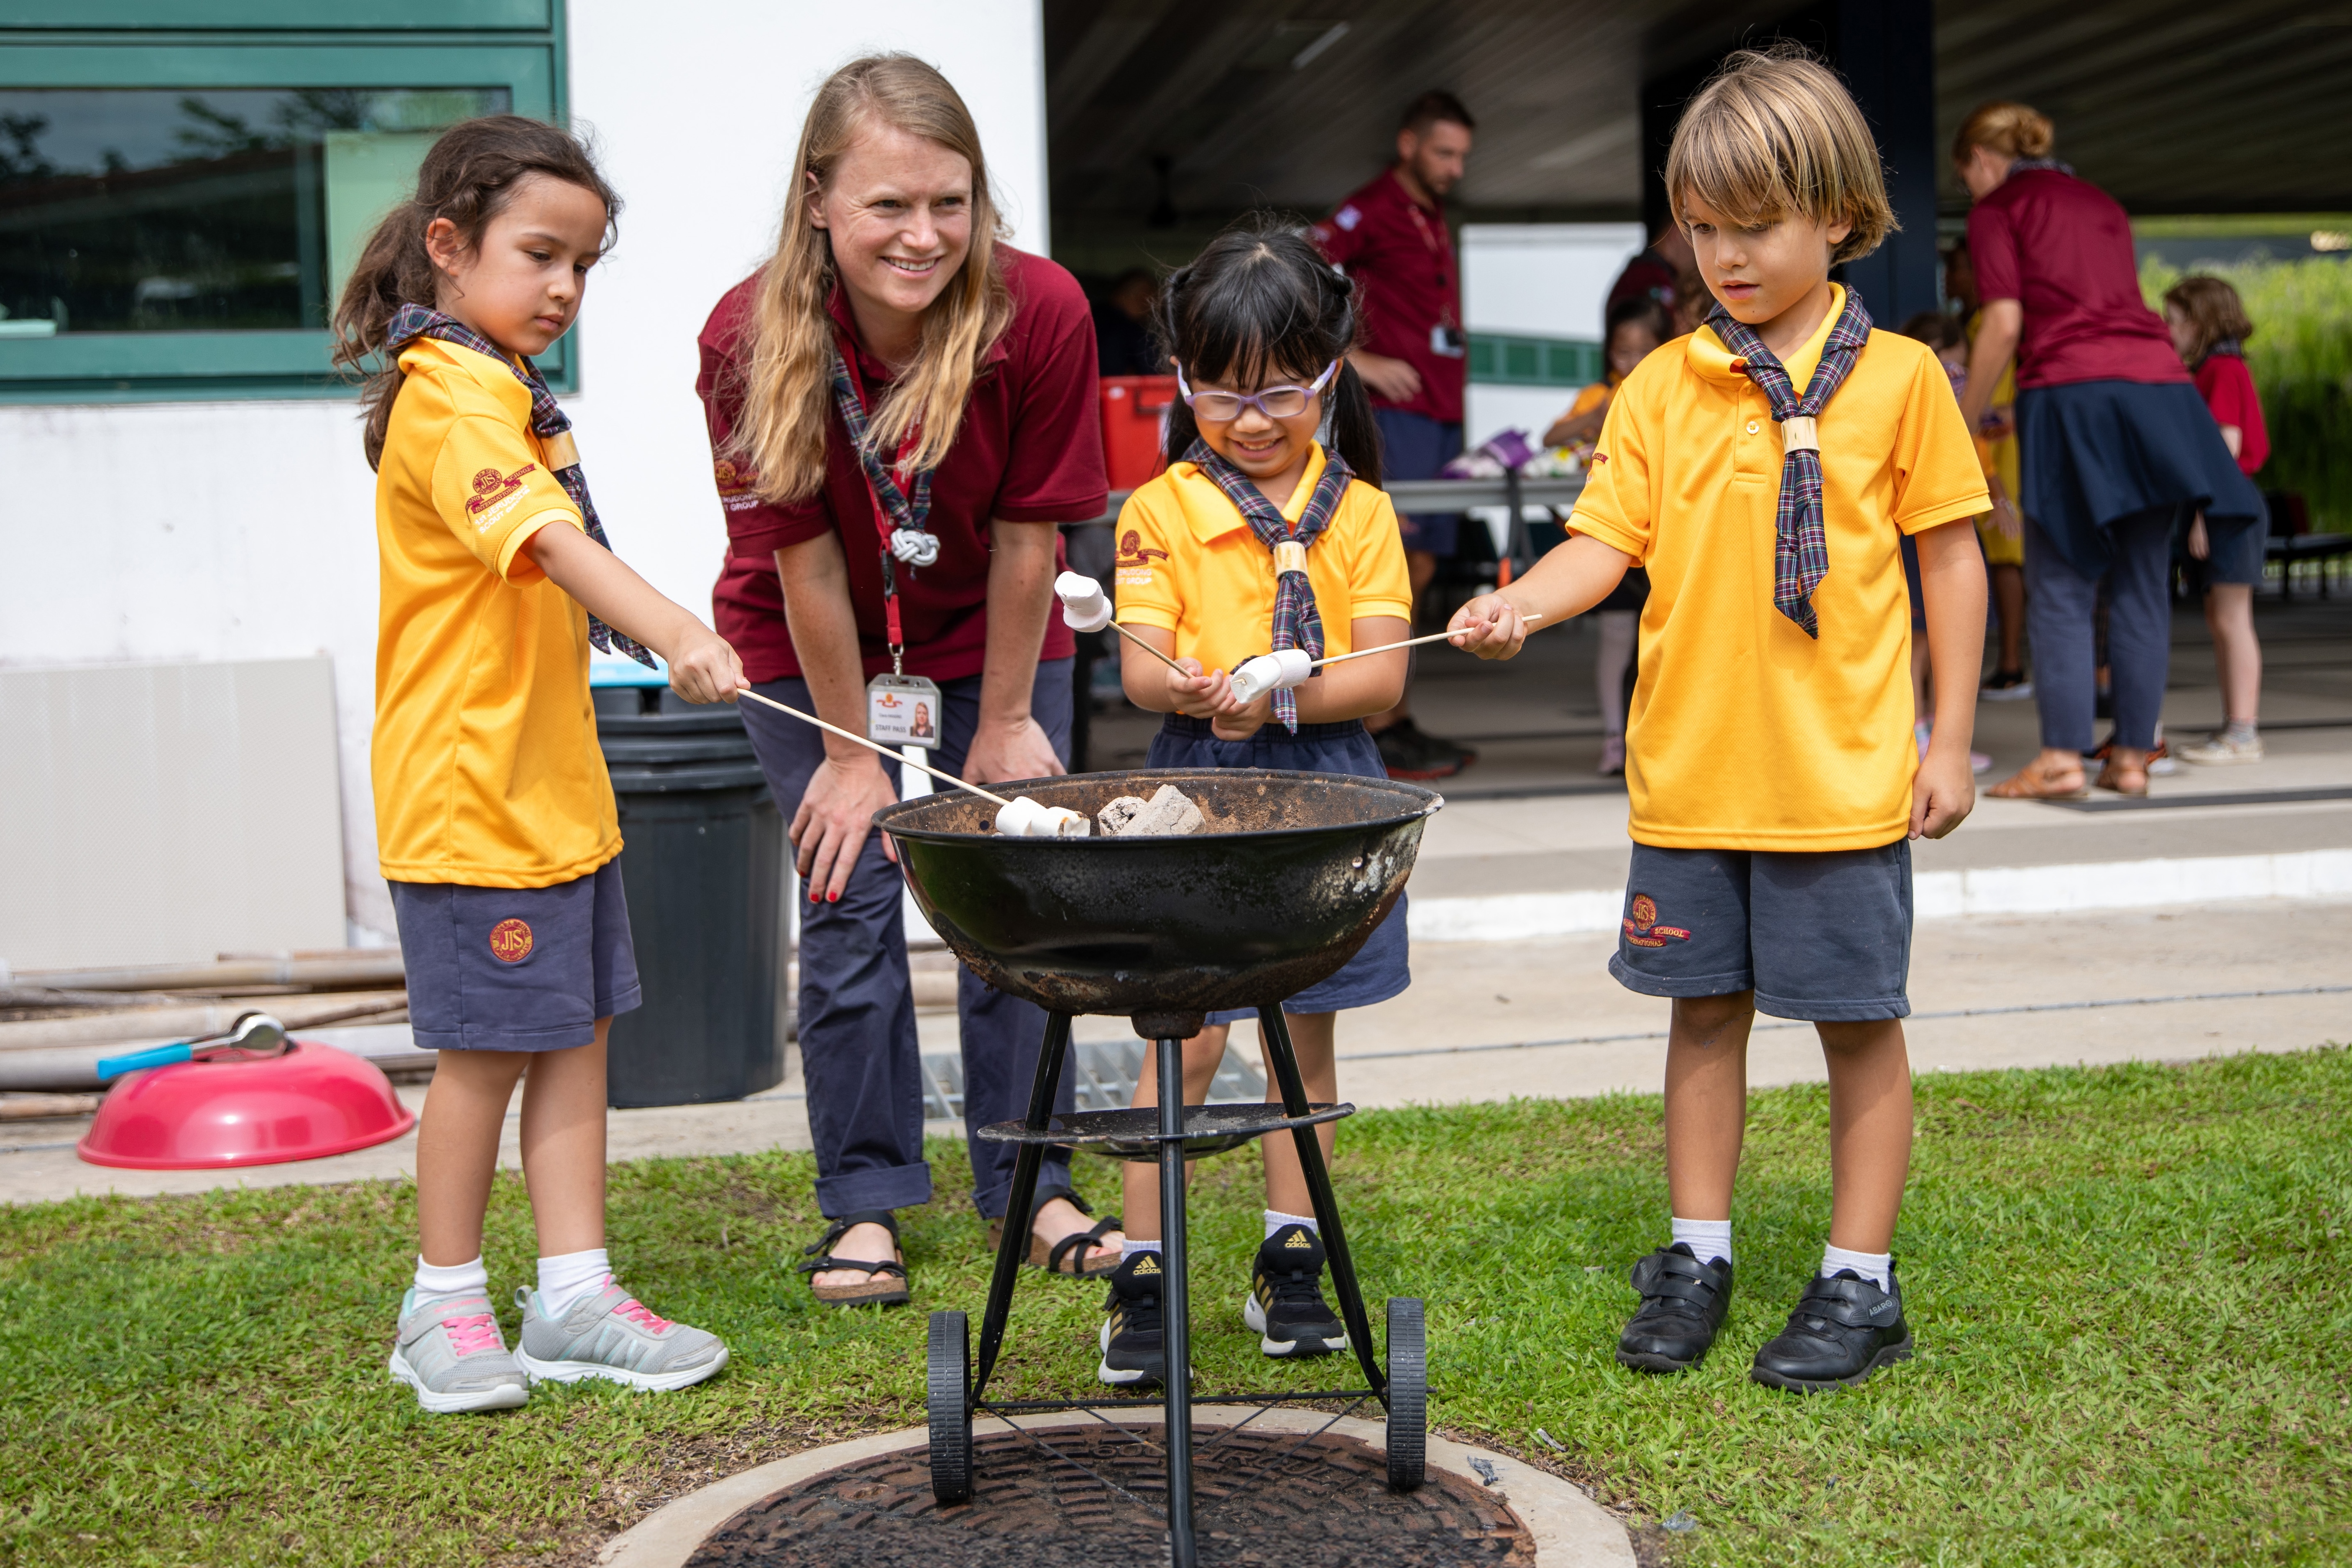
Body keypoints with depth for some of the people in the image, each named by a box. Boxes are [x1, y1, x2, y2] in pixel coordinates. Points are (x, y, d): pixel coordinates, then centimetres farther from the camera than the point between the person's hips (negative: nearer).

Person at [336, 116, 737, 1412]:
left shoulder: (497, 387, 16)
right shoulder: (449, 396, -17)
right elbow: (546, 538, -34)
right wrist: (671, 629, -47)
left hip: (553, 783, 10)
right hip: (472, 789, -10)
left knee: (575, 1034, 10)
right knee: (489, 1050, -1)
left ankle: (575, 1300, 16)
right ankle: (444, 1307, 14)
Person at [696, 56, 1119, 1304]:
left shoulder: (1039, 314, -27)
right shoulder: (754, 343, -27)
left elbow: (1025, 536, -17)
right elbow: (804, 557, -19)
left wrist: (1003, 725, -9)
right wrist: (850, 751, -12)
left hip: (987, 639, 1)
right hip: (811, 651, -1)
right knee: (853, 903, -2)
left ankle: (1029, 1187, 16)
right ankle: (864, 1203, 12)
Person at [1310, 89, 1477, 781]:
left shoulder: (1434, 219, 20)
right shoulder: (1371, 211, -6)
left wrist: (1454, 400, 18)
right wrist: (1357, 360, -17)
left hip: (1441, 415, 9)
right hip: (1396, 413, -9)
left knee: (1417, 569, 9)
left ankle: (1397, 720, 15)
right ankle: (1376, 731, -8)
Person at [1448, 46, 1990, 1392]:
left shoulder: (1897, 377, -2)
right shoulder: (1663, 387, 4)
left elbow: (1952, 552, 2)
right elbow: (1612, 538, 2)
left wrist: (1952, 739, 0)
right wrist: (1522, 606, -19)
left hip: (1842, 773, -3)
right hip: (1691, 772, 3)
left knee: (1859, 1022, 6)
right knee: (1707, 1010, 13)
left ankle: (1861, 1282, 18)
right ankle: (1700, 1258, 25)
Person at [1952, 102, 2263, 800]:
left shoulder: (1997, 209, 7)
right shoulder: (2102, 204, 26)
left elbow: (2005, 325, -3)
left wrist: (1963, 427, 5)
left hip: (2073, 393, -6)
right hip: (2159, 384, 6)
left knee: (2060, 589, -4)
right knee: (2141, 586, 6)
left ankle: (2062, 757, -9)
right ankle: (2132, 756, 7)